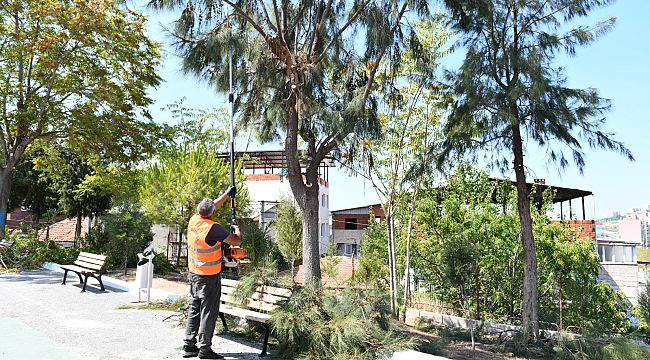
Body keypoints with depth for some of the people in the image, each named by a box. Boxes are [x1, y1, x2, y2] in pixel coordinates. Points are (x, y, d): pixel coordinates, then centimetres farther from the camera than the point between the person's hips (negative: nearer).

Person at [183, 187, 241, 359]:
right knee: (208, 311, 1)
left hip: (193, 274, 8)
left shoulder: (193, 220, 0)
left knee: (194, 308, 15)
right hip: (209, 276, -8)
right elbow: (236, 241, -16)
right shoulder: (213, 228, -22)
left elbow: (213, 205, 17)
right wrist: (237, 230, 5)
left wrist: (227, 194, 26)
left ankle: (189, 345, 21)